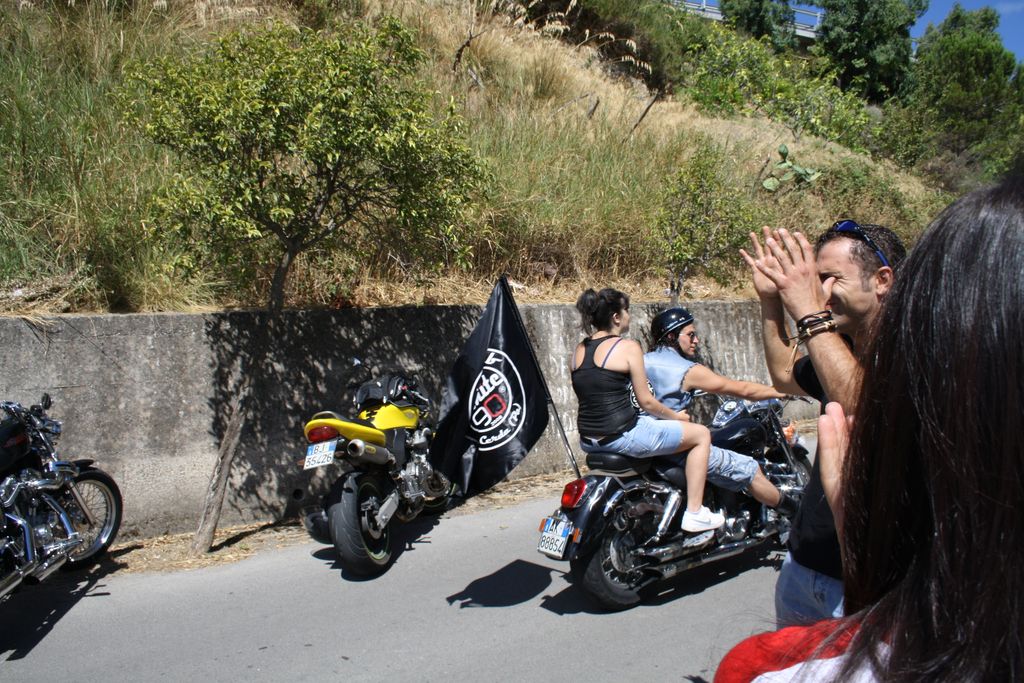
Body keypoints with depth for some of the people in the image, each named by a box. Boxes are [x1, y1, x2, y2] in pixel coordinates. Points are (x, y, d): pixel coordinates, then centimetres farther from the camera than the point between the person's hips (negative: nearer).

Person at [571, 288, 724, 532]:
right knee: (701, 434, 6)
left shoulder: (579, 349, 9)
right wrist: (676, 416, 8)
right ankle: (694, 514, 6)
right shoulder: (627, 347, -11)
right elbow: (646, 401, -10)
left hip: (588, 440, 8)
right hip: (622, 436, -8)